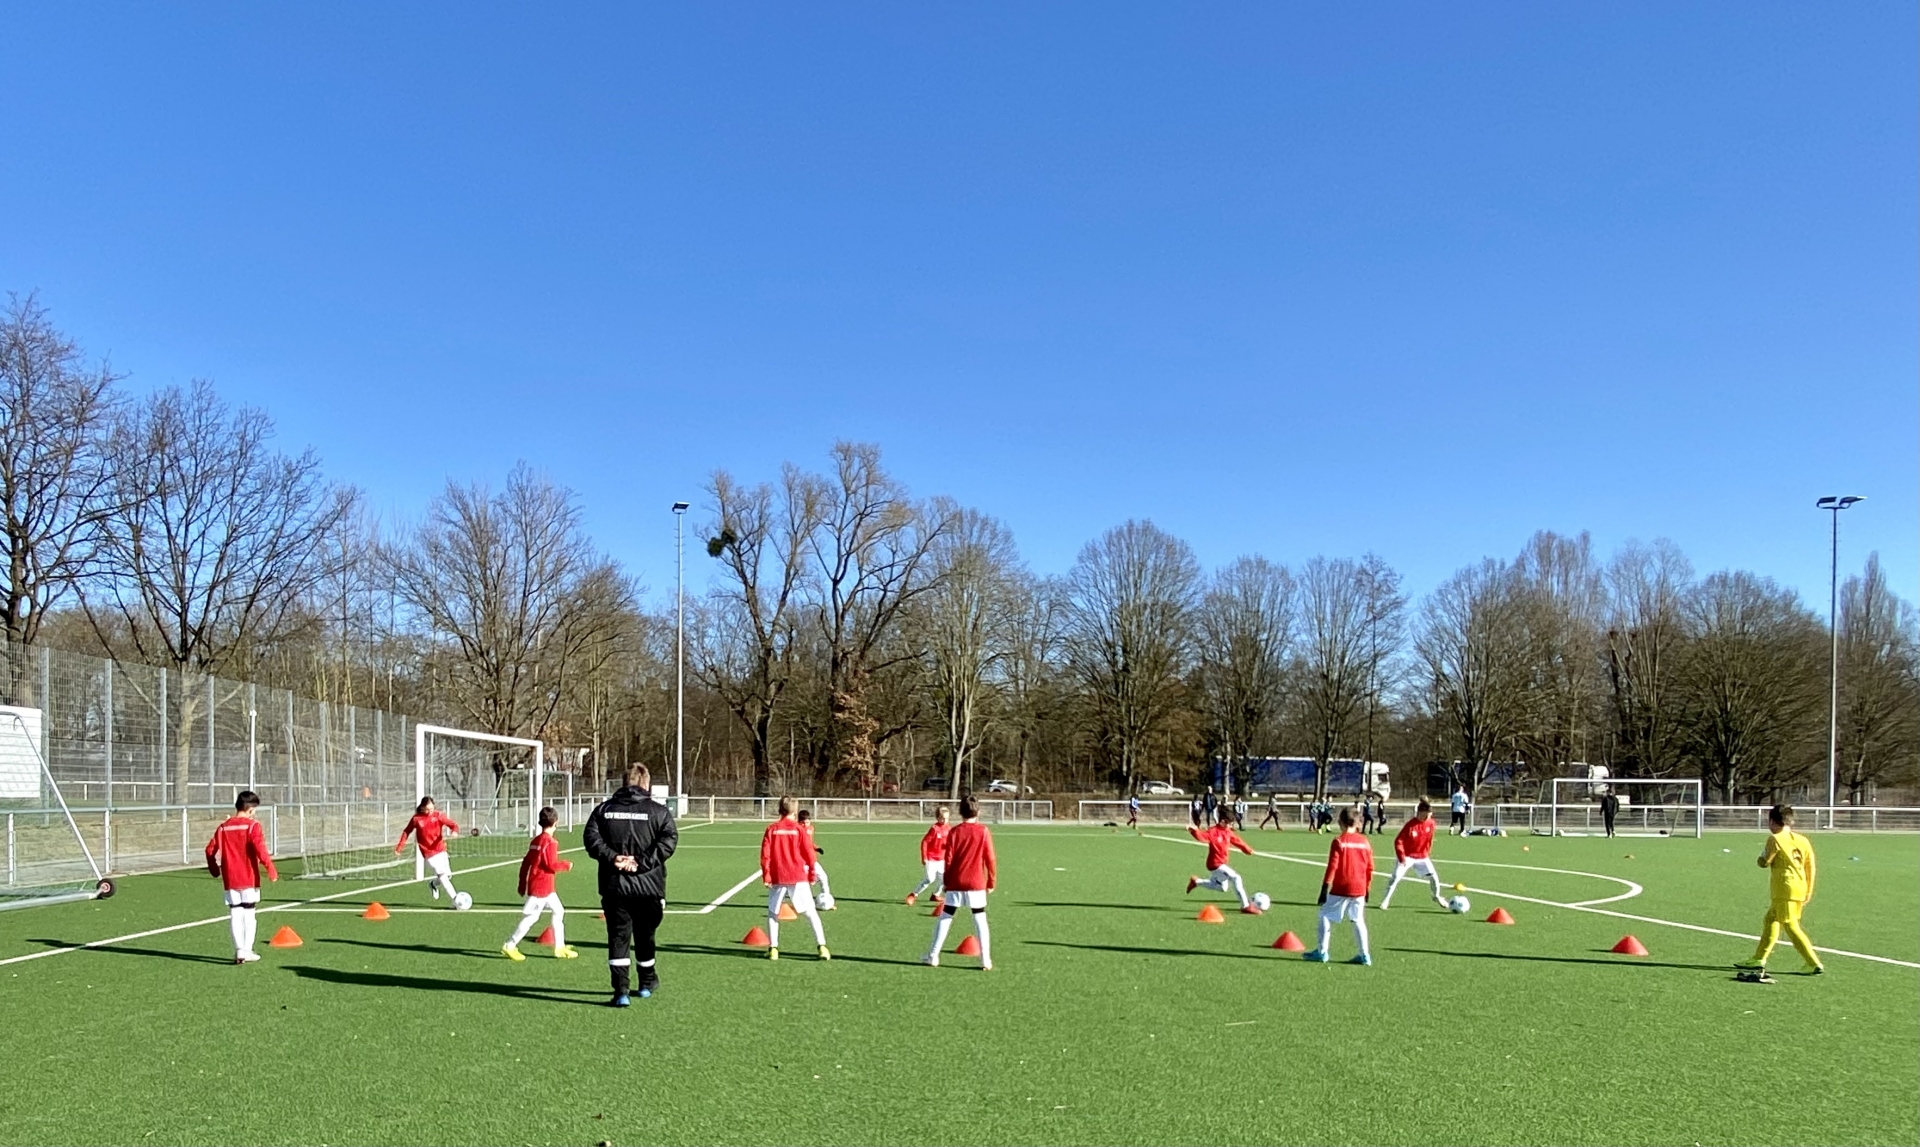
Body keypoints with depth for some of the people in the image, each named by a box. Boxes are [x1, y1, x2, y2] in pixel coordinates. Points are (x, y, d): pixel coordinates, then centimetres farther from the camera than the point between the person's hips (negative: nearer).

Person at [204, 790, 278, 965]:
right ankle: (247, 950, 3)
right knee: (249, 913, 4)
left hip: (230, 879, 4)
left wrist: (214, 869, 23)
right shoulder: (252, 825, -6)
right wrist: (270, 868, -16)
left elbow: (211, 849, 7)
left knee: (235, 914, 6)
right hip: (249, 878, -4)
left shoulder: (224, 827, 7)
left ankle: (239, 950, 3)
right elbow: (259, 848, -18)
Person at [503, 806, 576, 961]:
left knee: (558, 912, 13)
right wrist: (567, 865, -2)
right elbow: (552, 865, -19)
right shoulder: (550, 842, -16)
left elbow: (525, 862, 12)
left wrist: (522, 884, 17)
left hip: (546, 887, 9)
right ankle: (509, 946, 2)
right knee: (531, 917, -3)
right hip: (542, 886, -9)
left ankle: (560, 948, 15)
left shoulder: (536, 840, 10)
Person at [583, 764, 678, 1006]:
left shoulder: (603, 809, 6)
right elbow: (668, 841, -13)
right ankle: (647, 982, 34)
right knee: (645, 935, 16)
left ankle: (621, 990, -7)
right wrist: (641, 863, -14)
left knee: (618, 937, 3)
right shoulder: (659, 811, 0)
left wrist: (611, 858, -12)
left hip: (614, 886, 0)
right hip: (648, 886, 0)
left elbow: (591, 837, -6)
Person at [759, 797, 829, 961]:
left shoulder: (771, 829, 1)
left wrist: (766, 876, 3)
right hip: (798, 878, -1)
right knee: (811, 913, 5)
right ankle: (821, 946, -4)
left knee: (773, 913, 15)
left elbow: (765, 855, -3)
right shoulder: (799, 829, -1)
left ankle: (773, 949, 7)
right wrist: (811, 875, 9)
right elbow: (809, 854, -1)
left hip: (777, 878, 1)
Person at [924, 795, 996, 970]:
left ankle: (933, 956, 9)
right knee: (980, 920, 7)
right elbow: (990, 859, -2)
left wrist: (947, 882, 11)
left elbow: (949, 859, 1)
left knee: (945, 918, 9)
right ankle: (986, 961, 3)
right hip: (977, 883, 0)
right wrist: (991, 881, 8)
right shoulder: (984, 831, -3)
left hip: (956, 884, 1)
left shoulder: (955, 831, -1)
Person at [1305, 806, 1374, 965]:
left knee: (1325, 916, 6)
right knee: (1358, 920, 15)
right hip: (1359, 890, 5)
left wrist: (1324, 890, -8)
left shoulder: (1339, 841, -9)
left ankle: (1322, 952, 4)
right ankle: (1365, 955, 13)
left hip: (1340, 889, -5)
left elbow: (1332, 867, -11)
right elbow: (1370, 868, 9)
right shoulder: (1364, 841, 5)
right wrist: (1367, 889, 20)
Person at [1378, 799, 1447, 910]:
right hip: (1407, 856, -5)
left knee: (1433, 876, 2)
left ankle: (1437, 897, 29)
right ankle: (1385, 900, -4)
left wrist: (1428, 853, 10)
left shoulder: (1430, 823, -7)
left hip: (1422, 857, 5)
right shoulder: (1410, 825, -23)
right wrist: (1401, 857, -21)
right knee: (1396, 877, -12)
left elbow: (1430, 839, 10)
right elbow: (1398, 841, -19)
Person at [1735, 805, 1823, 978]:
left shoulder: (1775, 839, -9)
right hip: (1799, 890, 8)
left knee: (1791, 926, -4)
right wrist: (1809, 892, 18)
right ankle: (1759, 959, 20)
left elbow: (1764, 862, -5)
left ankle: (1815, 964, -8)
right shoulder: (1802, 840, 10)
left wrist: (1763, 852, 14)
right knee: (1770, 920, 16)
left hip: (1785, 889, -8)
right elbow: (1811, 868, 12)